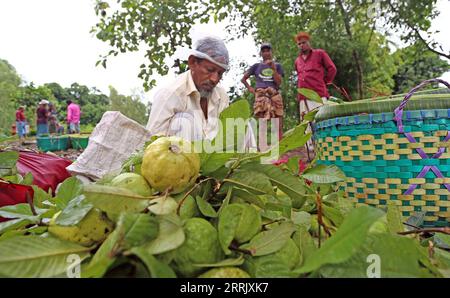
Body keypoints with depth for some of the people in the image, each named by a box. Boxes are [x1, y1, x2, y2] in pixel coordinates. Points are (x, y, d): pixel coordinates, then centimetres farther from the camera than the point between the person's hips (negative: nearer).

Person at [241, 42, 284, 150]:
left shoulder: (277, 65, 16)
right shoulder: (256, 66, 16)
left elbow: (279, 82, 3)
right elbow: (243, 79, 21)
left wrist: (273, 68, -6)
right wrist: (250, 88, 7)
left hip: (275, 95, 1)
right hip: (261, 95, -1)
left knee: (278, 125, -3)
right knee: (262, 124, -11)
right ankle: (263, 151, -12)